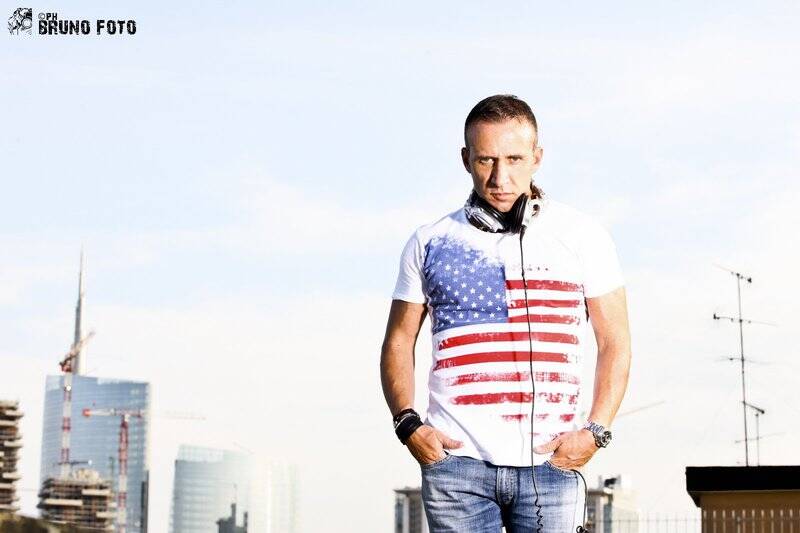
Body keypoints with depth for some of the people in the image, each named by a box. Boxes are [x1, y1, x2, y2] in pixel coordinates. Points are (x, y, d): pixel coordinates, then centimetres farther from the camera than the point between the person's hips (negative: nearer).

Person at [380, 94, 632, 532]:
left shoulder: (581, 237, 7)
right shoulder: (430, 244, 10)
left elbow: (615, 342, 9)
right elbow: (399, 341, 16)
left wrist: (595, 432, -4)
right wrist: (408, 425, 0)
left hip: (549, 463, -1)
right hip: (455, 460, 1)